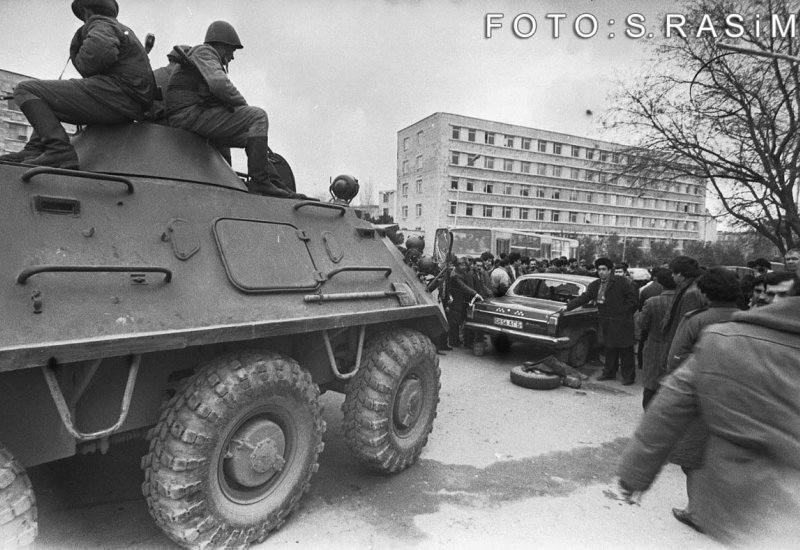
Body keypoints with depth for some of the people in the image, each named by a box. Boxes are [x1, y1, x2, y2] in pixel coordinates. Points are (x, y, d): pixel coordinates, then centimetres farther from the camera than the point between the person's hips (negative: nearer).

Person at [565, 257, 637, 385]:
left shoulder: (621, 282, -7)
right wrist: (568, 306, -2)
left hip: (622, 322, -5)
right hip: (607, 323, 5)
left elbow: (632, 297, -7)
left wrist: (622, 311, -10)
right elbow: (583, 298, 7)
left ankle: (628, 376, 12)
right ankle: (609, 373, 27)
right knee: (610, 348, 15)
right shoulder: (595, 285, 9)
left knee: (626, 350, 2)